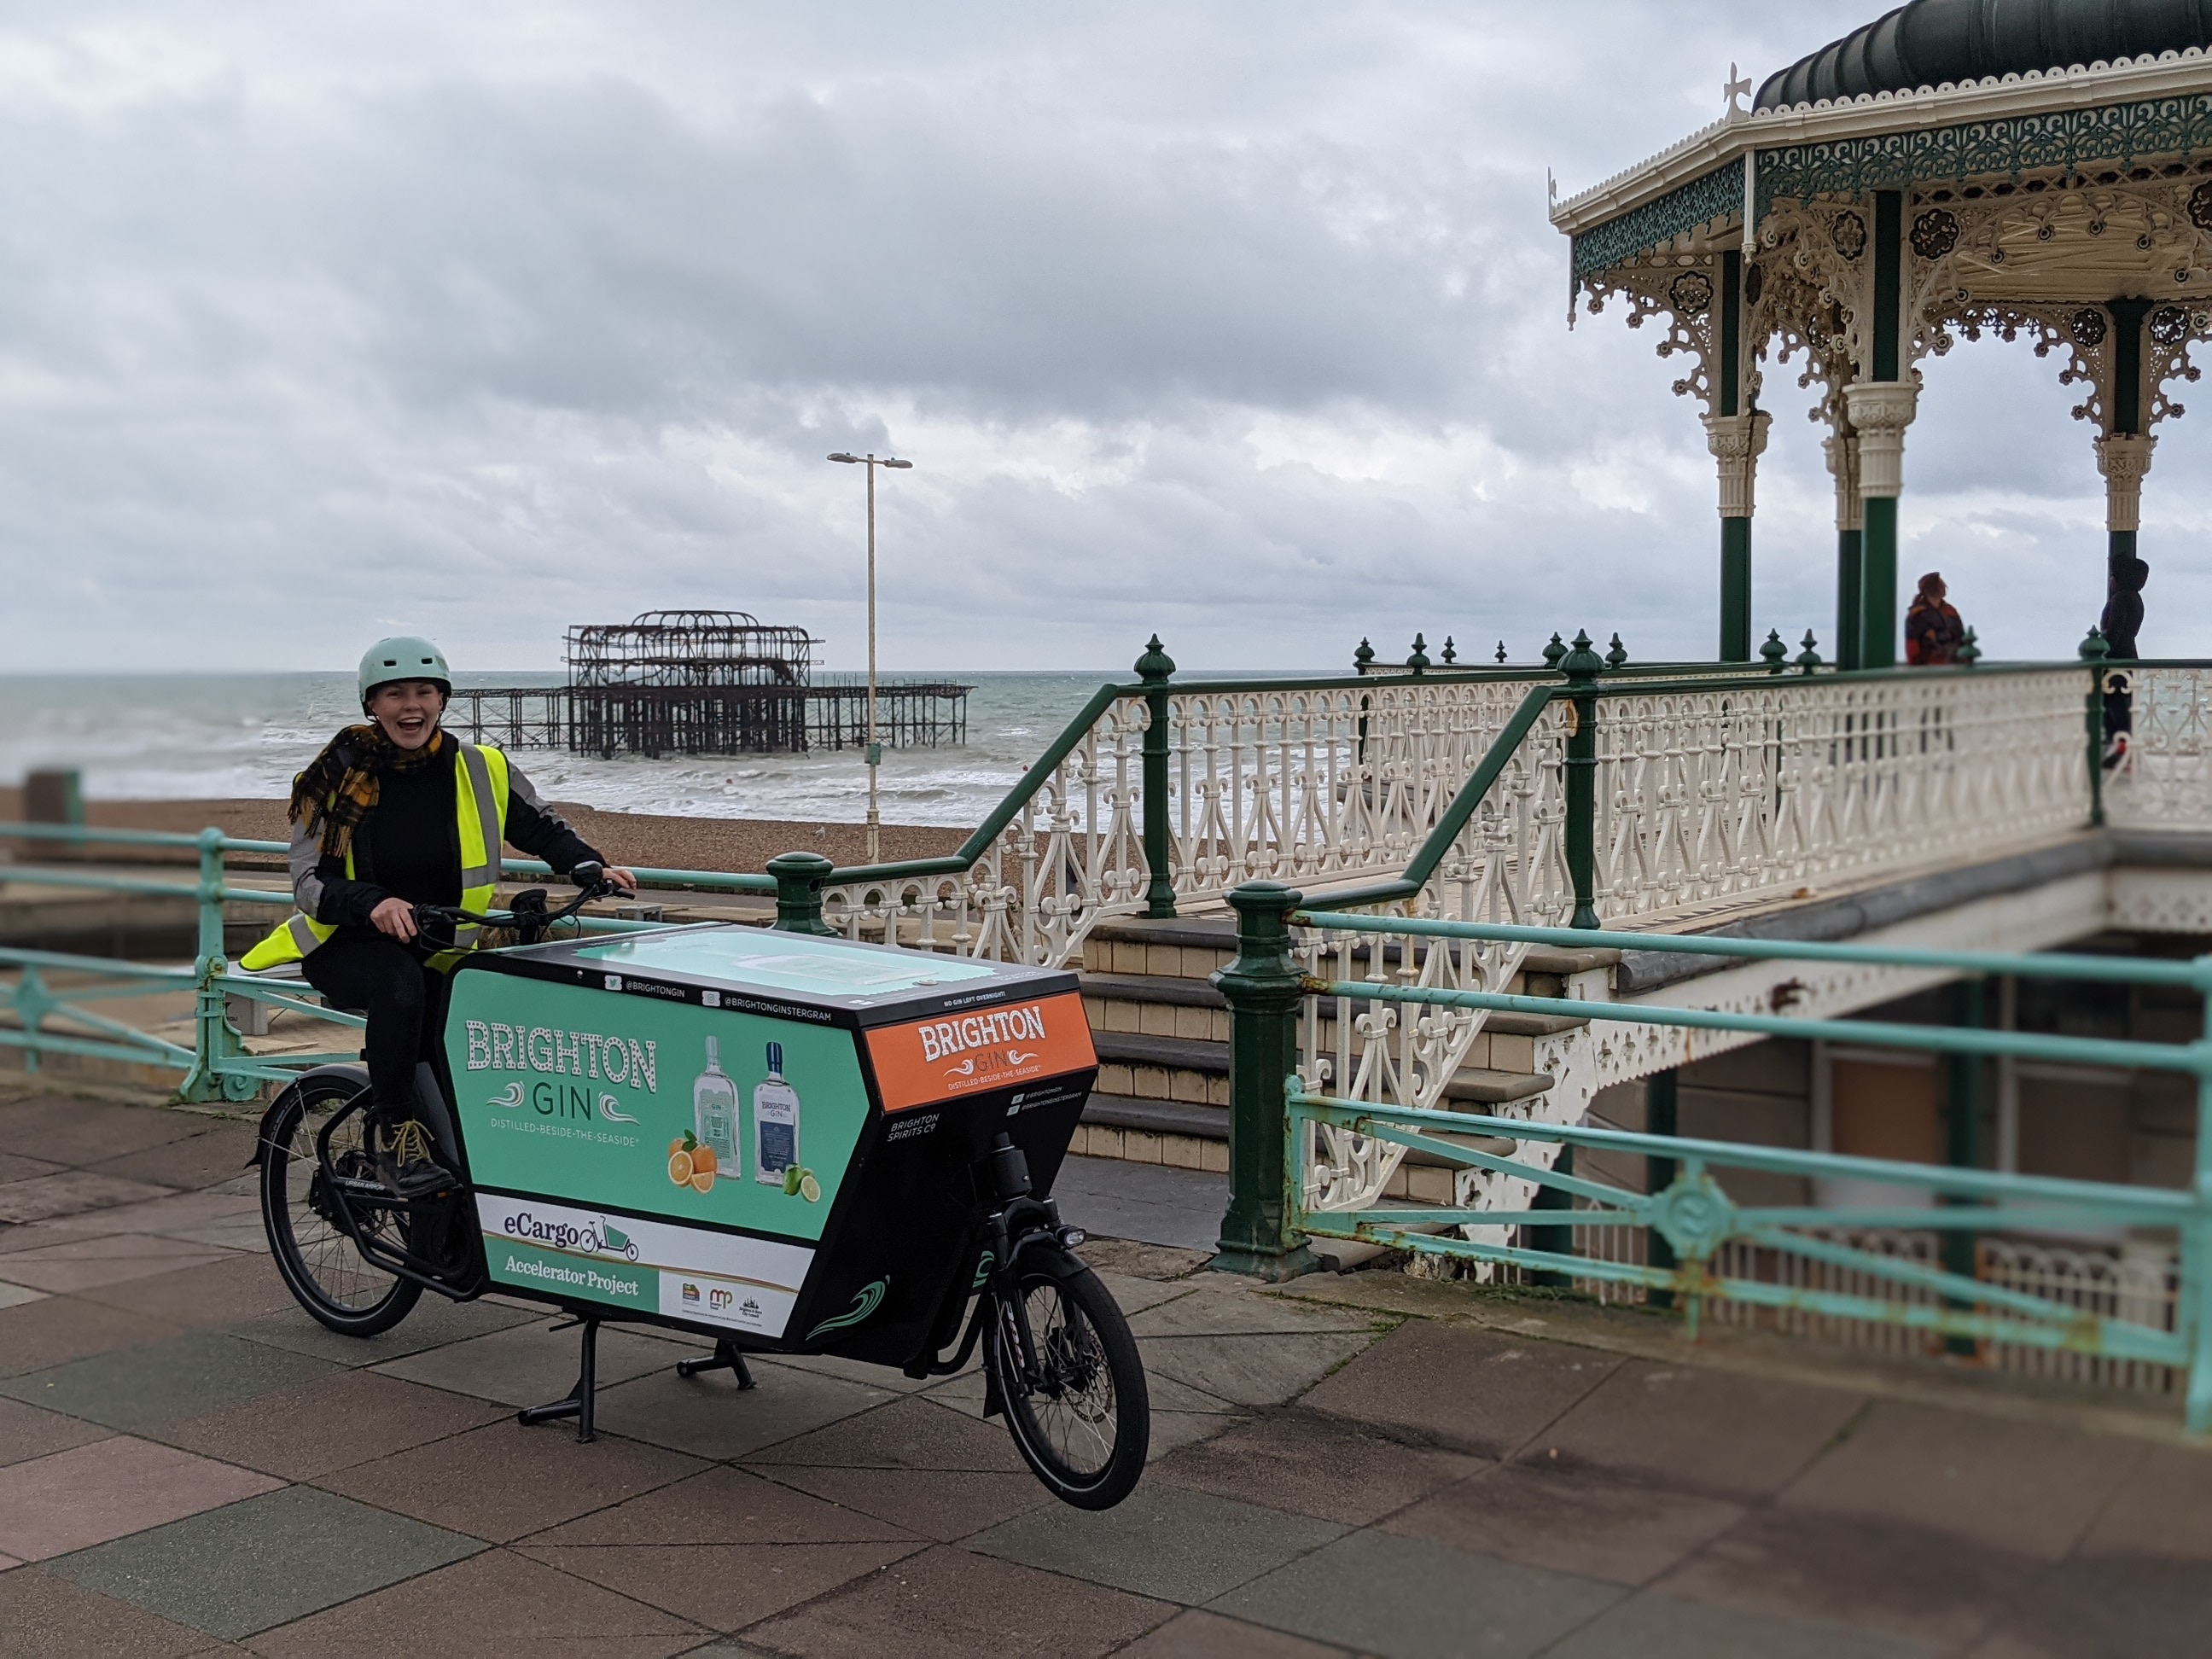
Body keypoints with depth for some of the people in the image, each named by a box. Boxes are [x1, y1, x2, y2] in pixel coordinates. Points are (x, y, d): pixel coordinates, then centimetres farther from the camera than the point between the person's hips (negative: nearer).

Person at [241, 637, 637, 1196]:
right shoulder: (341, 776, -10)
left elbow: (542, 829, 9)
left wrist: (594, 869, -10)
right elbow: (309, 882, -13)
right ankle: (394, 1133, -24)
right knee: (400, 983, -36)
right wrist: (373, 904, -34)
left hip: (438, 954, 3)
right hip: (347, 946, -3)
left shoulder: (481, 769, -4)